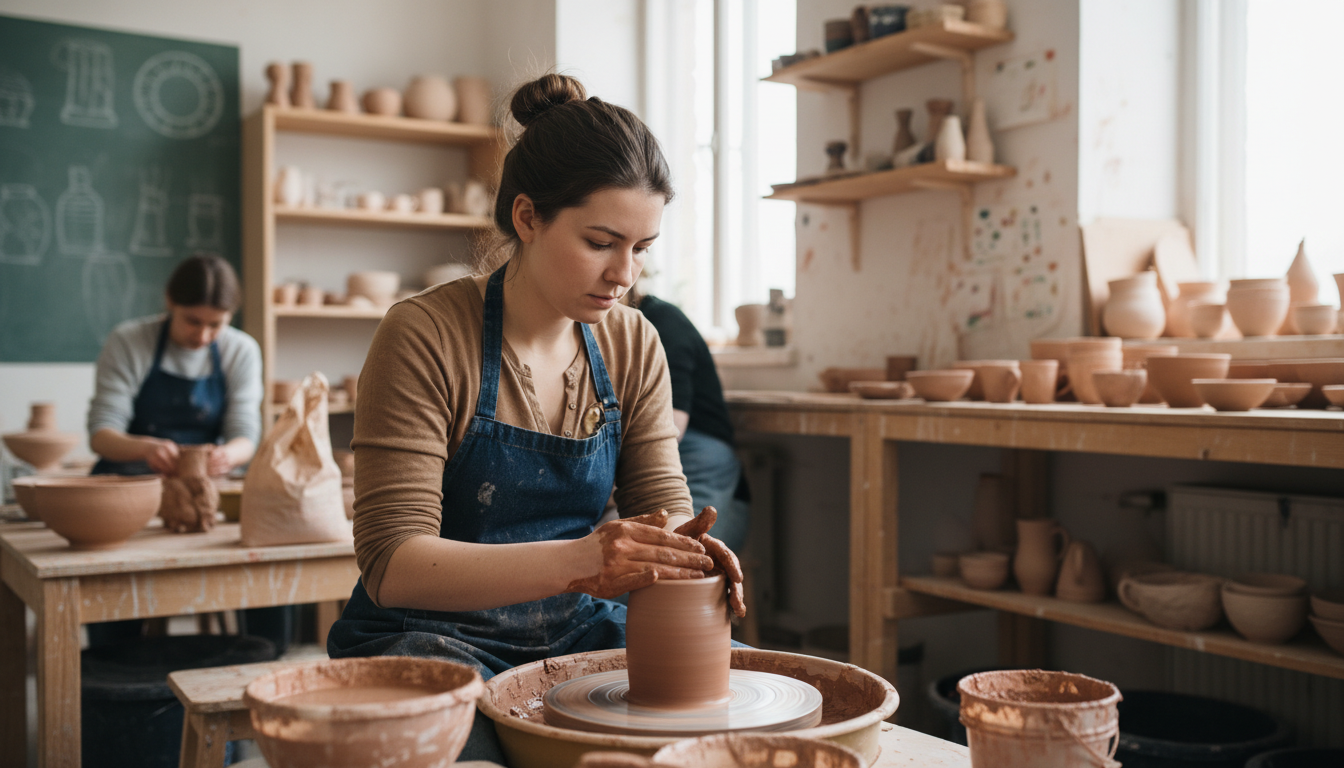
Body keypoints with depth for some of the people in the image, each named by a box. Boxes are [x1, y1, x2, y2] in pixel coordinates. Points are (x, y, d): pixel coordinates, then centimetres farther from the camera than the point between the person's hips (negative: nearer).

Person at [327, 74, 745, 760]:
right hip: (434, 636, -5)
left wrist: (685, 544, -23)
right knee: (463, 745, -36)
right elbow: (392, 564, -20)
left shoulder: (634, 345, 2)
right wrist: (576, 560, -35)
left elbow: (661, 499, 3)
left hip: (574, 630, 5)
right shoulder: (422, 338, -16)